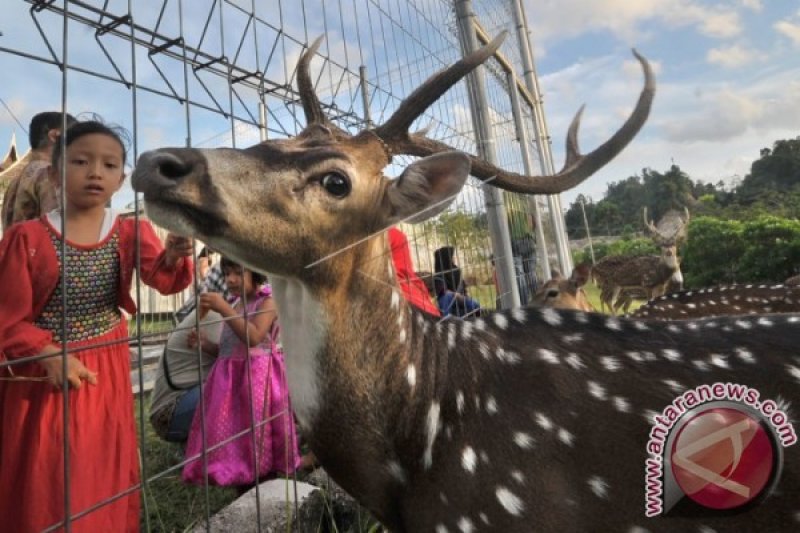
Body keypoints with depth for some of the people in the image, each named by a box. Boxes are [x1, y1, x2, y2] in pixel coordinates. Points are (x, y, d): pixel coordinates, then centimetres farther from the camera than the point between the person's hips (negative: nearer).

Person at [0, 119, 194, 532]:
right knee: (44, 486, 11)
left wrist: (173, 257, -42)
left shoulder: (131, 233, -3)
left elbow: (162, 279, -20)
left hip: (107, 373, 2)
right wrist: (49, 356, -21)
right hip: (44, 376, -2)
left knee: (105, 475, 18)